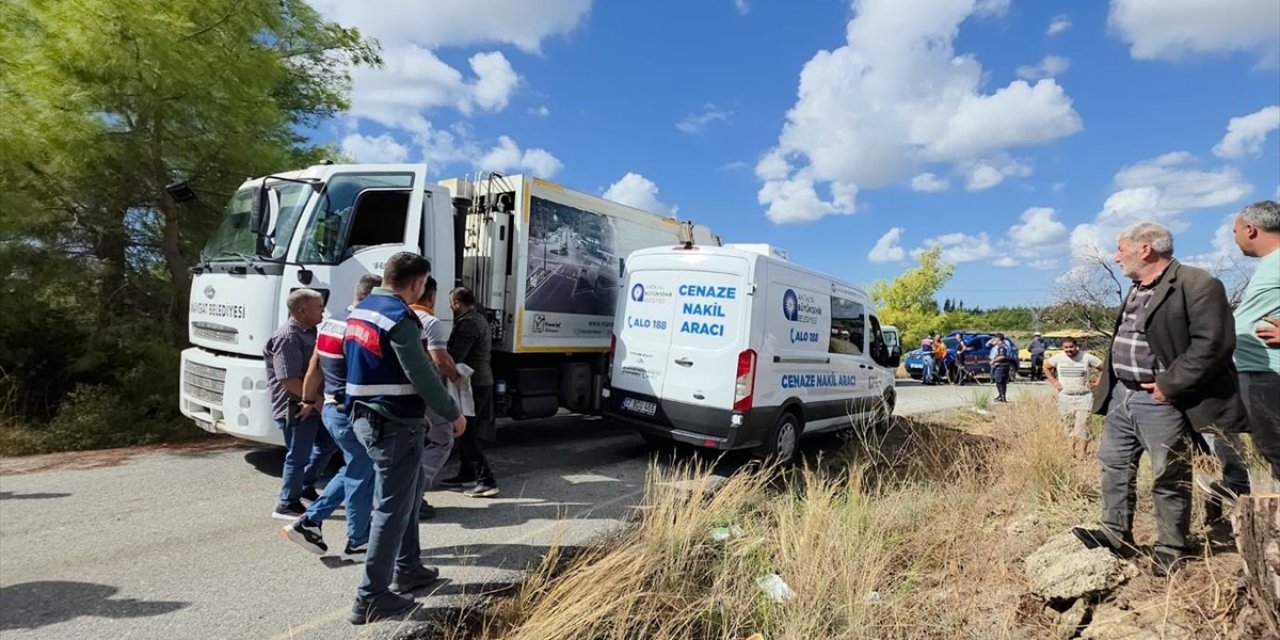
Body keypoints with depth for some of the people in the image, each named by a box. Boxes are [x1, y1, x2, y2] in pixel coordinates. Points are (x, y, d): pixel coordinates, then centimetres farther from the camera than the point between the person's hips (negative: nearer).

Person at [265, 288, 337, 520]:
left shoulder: (309, 332, 10)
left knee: (327, 443, 20)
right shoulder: (287, 337, -21)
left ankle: (306, 486, 37)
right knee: (298, 456, 2)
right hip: (295, 408, -10)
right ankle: (287, 505, 18)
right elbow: (289, 380, -26)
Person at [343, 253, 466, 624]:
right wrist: (453, 414, -8)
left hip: (364, 417, 10)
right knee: (393, 508, 1)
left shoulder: (360, 310, 10)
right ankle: (371, 597, 10)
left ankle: (407, 569, 34)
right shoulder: (400, 318, -19)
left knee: (409, 489, 23)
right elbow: (423, 376, -20)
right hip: (394, 424, -10)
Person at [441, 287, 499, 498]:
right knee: (464, 432, 19)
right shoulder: (478, 319, 17)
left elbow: (454, 356, -22)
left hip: (473, 385, -10)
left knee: (464, 435, -6)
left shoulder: (469, 323, -17)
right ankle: (466, 474, 30)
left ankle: (487, 481, -6)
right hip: (479, 382, 10)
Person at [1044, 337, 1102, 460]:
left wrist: (1097, 382, -4)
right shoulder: (1058, 358, 0)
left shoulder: (1087, 357, -6)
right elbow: (1045, 367, 17)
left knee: (1082, 428, -10)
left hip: (1084, 398, -3)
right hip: (1065, 398, 3)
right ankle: (1073, 454, 22)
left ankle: (1081, 457, -10)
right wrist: (1054, 382, 8)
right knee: (1070, 428, 11)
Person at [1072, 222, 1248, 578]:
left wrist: (1169, 385, -19)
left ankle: (1171, 549, 19)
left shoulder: (1197, 285, -14)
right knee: (1114, 464, 13)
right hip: (1122, 395, 9)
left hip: (1160, 401, -9)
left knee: (1169, 477, 5)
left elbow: (1213, 344, -21)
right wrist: (1111, 380, 12)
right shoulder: (1137, 289, 14)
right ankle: (1116, 534, 25)